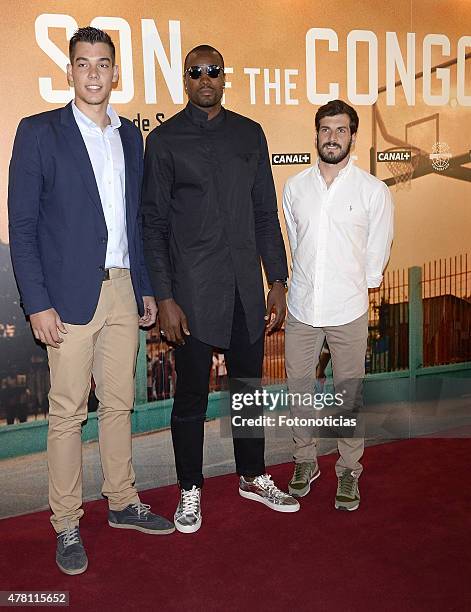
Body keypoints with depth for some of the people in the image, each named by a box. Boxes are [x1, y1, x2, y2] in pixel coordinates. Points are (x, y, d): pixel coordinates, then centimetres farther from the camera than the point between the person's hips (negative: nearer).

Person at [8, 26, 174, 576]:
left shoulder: (130, 136, 13)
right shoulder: (39, 132, -2)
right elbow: (22, 225, -5)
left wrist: (146, 288, 12)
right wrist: (37, 304, -12)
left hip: (123, 290, 5)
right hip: (70, 295, -5)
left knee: (119, 404, 14)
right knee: (67, 412, 3)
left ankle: (122, 503, 30)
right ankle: (66, 525, 19)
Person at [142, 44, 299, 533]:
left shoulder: (250, 134, 9)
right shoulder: (164, 140, 0)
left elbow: (265, 213, 10)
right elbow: (153, 223, -3)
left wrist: (277, 281, 5)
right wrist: (164, 298, -9)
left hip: (246, 289, 4)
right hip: (192, 292, -3)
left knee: (248, 386, 14)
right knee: (191, 395, 6)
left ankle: (252, 476, 33)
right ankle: (190, 489, 25)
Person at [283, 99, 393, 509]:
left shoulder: (374, 191, -3)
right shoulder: (295, 187, 5)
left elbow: (377, 254, 3)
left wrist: (353, 287, 7)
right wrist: (307, 282, 11)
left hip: (348, 310, -2)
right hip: (301, 307, 3)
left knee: (349, 394, 7)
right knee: (299, 389, 11)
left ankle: (349, 470, 25)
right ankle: (305, 461, 31)